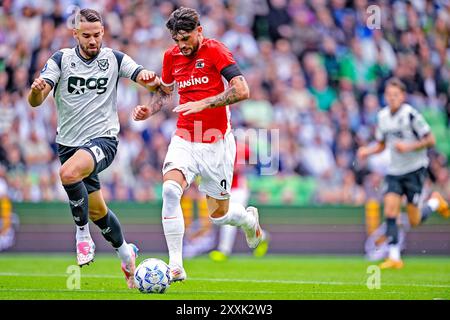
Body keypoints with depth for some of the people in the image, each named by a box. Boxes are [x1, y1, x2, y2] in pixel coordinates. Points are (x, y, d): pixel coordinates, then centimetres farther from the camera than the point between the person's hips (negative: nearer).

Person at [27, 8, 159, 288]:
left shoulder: (114, 59, -1)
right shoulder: (61, 60, -1)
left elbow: (150, 82, -7)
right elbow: (35, 101, -9)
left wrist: (150, 79, -31)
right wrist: (37, 90, -34)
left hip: (103, 139, -3)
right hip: (69, 143, 3)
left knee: (69, 172, -34)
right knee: (97, 210, 11)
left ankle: (82, 234, -16)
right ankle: (126, 253, 35)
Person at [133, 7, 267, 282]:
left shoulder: (215, 51, -11)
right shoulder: (171, 56, 5)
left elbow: (242, 90, -21)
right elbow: (165, 91, 23)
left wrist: (203, 104, -28)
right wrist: (149, 110, 2)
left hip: (216, 143, -3)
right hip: (183, 140, 3)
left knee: (219, 214, 7)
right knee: (170, 189, -25)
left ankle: (249, 218, 46)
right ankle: (176, 266, -22)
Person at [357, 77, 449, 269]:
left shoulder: (411, 115, -14)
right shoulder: (382, 116, 5)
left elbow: (430, 140, -11)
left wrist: (408, 147, -23)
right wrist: (367, 151, -2)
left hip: (415, 169, -5)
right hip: (394, 171, 5)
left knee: (414, 221, -4)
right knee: (390, 211, -12)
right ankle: (394, 258, -8)